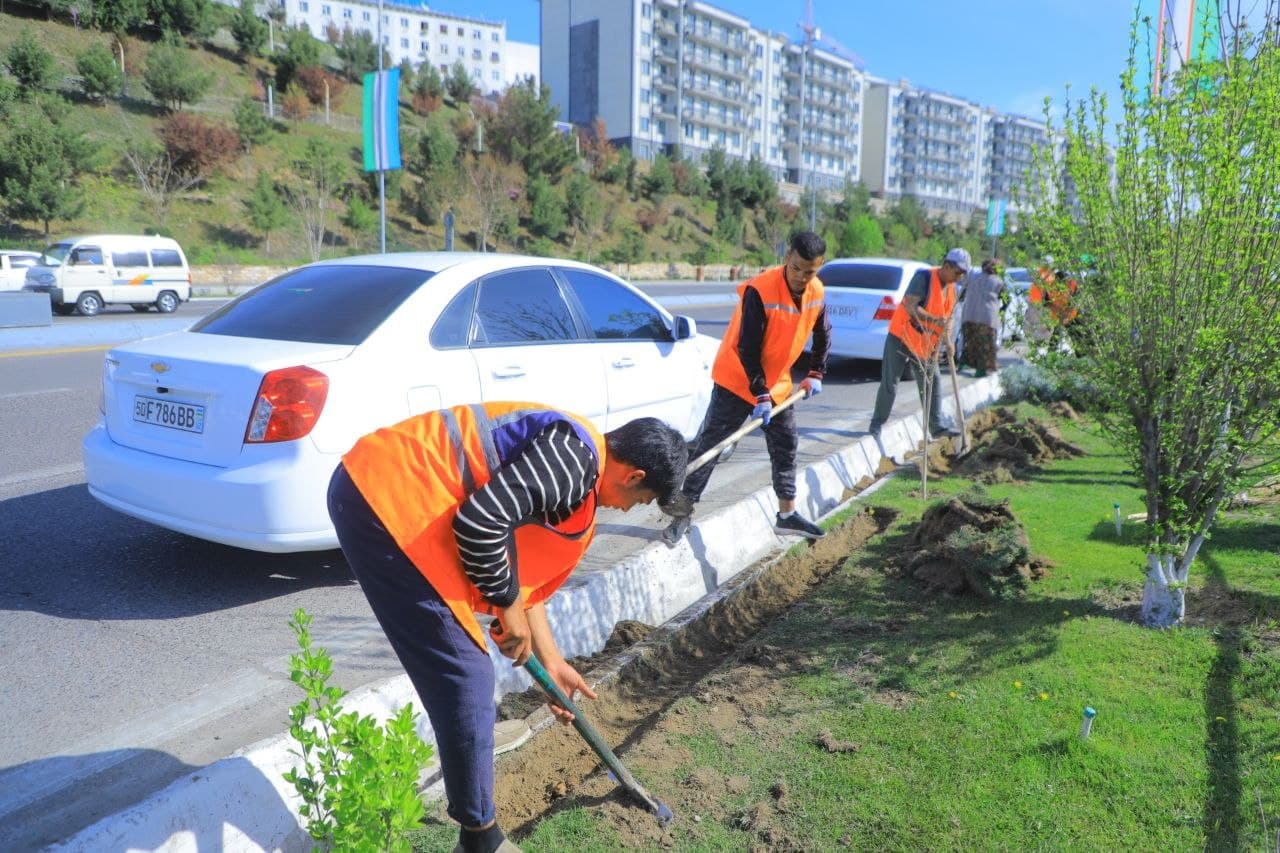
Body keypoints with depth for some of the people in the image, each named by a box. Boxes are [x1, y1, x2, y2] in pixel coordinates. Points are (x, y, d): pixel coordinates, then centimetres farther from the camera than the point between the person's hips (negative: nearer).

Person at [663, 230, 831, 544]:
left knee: (786, 446, 14)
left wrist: (815, 374, 11)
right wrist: (760, 395, -22)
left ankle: (787, 514, 29)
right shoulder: (760, 291, -27)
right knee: (708, 445, -7)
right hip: (738, 380, -7)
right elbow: (748, 349, -24)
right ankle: (684, 513, -2)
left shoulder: (817, 292, -5)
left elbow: (823, 335, 14)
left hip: (777, 383, 7)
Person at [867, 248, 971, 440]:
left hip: (926, 344, 7)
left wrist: (947, 341, 4)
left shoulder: (951, 287, 7)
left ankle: (936, 426, 11)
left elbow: (948, 316, 17)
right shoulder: (924, 277, -18)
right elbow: (910, 306, -28)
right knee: (889, 384, -4)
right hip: (901, 337, -7)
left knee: (933, 383, 5)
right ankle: (876, 426, 4)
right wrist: (934, 320, -39)